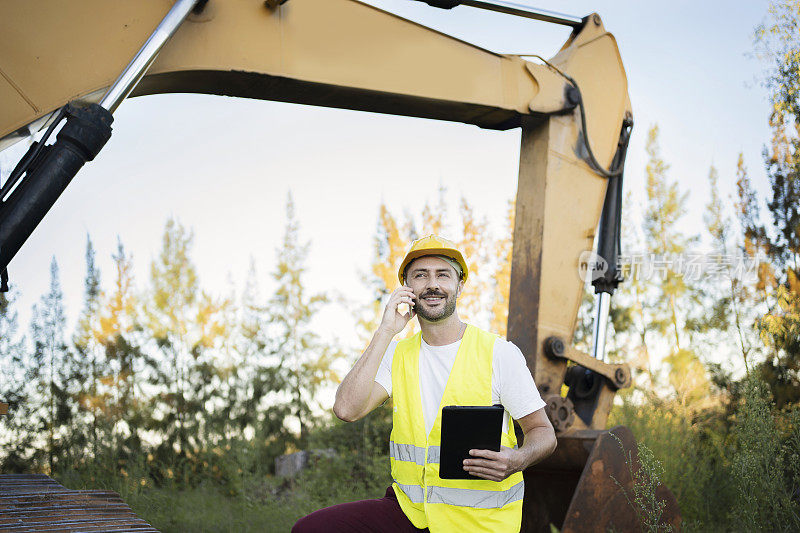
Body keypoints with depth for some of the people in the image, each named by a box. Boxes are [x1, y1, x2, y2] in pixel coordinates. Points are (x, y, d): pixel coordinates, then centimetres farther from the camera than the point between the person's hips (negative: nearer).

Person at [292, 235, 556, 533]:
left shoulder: (499, 354, -3)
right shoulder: (396, 354, 8)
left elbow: (544, 433, 0)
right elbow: (346, 409, -8)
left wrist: (517, 460, -23)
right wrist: (385, 332, -10)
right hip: (408, 509, 3)